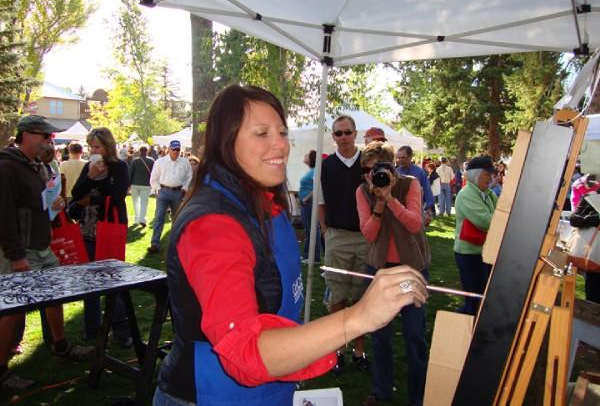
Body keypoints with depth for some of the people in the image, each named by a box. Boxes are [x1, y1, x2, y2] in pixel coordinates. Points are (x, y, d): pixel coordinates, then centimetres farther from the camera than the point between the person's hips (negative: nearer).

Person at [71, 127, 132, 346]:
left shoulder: (119, 167, -5)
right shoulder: (88, 167, 9)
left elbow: (118, 197, -16)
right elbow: (76, 195, 0)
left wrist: (91, 200, -6)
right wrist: (90, 176, -12)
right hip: (88, 230, 5)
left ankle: (121, 330, 8)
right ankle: (91, 327, 26)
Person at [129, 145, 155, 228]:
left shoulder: (134, 161, -5)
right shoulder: (151, 161, -3)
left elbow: (130, 173, -3)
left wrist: (128, 184, 4)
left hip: (135, 184, 1)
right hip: (146, 185, 0)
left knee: (136, 202, 16)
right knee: (144, 202, 0)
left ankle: (137, 219, 21)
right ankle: (142, 219, -14)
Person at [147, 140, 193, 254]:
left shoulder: (185, 162, 6)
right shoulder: (160, 162, 4)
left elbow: (189, 177, 11)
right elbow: (154, 178, 7)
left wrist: (184, 188, 2)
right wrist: (158, 189, 0)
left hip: (178, 192, 2)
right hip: (163, 191, -1)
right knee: (159, 218, -8)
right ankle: (155, 244, -8)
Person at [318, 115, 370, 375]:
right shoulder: (326, 166, 5)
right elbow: (321, 202, 9)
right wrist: (325, 230, 2)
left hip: (366, 237, 0)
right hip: (336, 238, 0)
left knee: (362, 296, 8)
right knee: (337, 296, 6)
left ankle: (359, 350, 22)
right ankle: (337, 349, 19)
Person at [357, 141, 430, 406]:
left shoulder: (410, 184, -9)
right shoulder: (363, 191, -3)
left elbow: (415, 224, -22)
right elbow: (369, 234, -12)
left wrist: (389, 197, -30)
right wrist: (378, 201, -23)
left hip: (412, 265, -2)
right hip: (379, 265, 2)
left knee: (414, 334, 3)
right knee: (380, 332, 12)